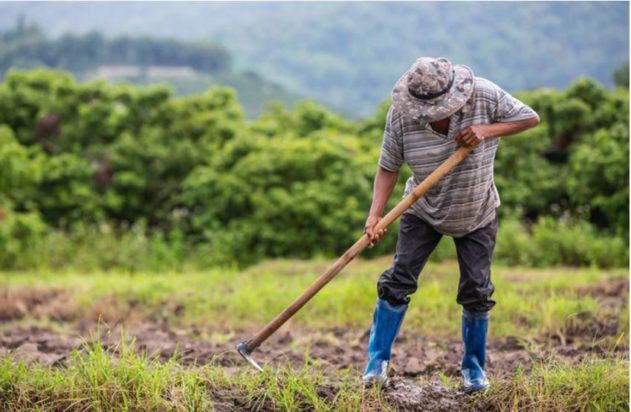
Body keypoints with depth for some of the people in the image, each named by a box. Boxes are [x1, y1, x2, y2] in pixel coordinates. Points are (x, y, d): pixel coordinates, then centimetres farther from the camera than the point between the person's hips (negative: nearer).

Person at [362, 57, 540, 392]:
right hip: (423, 211, 0)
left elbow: (531, 118, -14)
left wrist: (487, 130, -29)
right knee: (398, 280, -7)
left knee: (476, 291, 3)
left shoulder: (485, 96, -23)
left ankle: (474, 365, 22)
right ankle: (377, 361, 5)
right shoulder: (400, 114, -23)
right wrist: (375, 214, -29)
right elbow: (388, 167, -17)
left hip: (476, 215, 0)